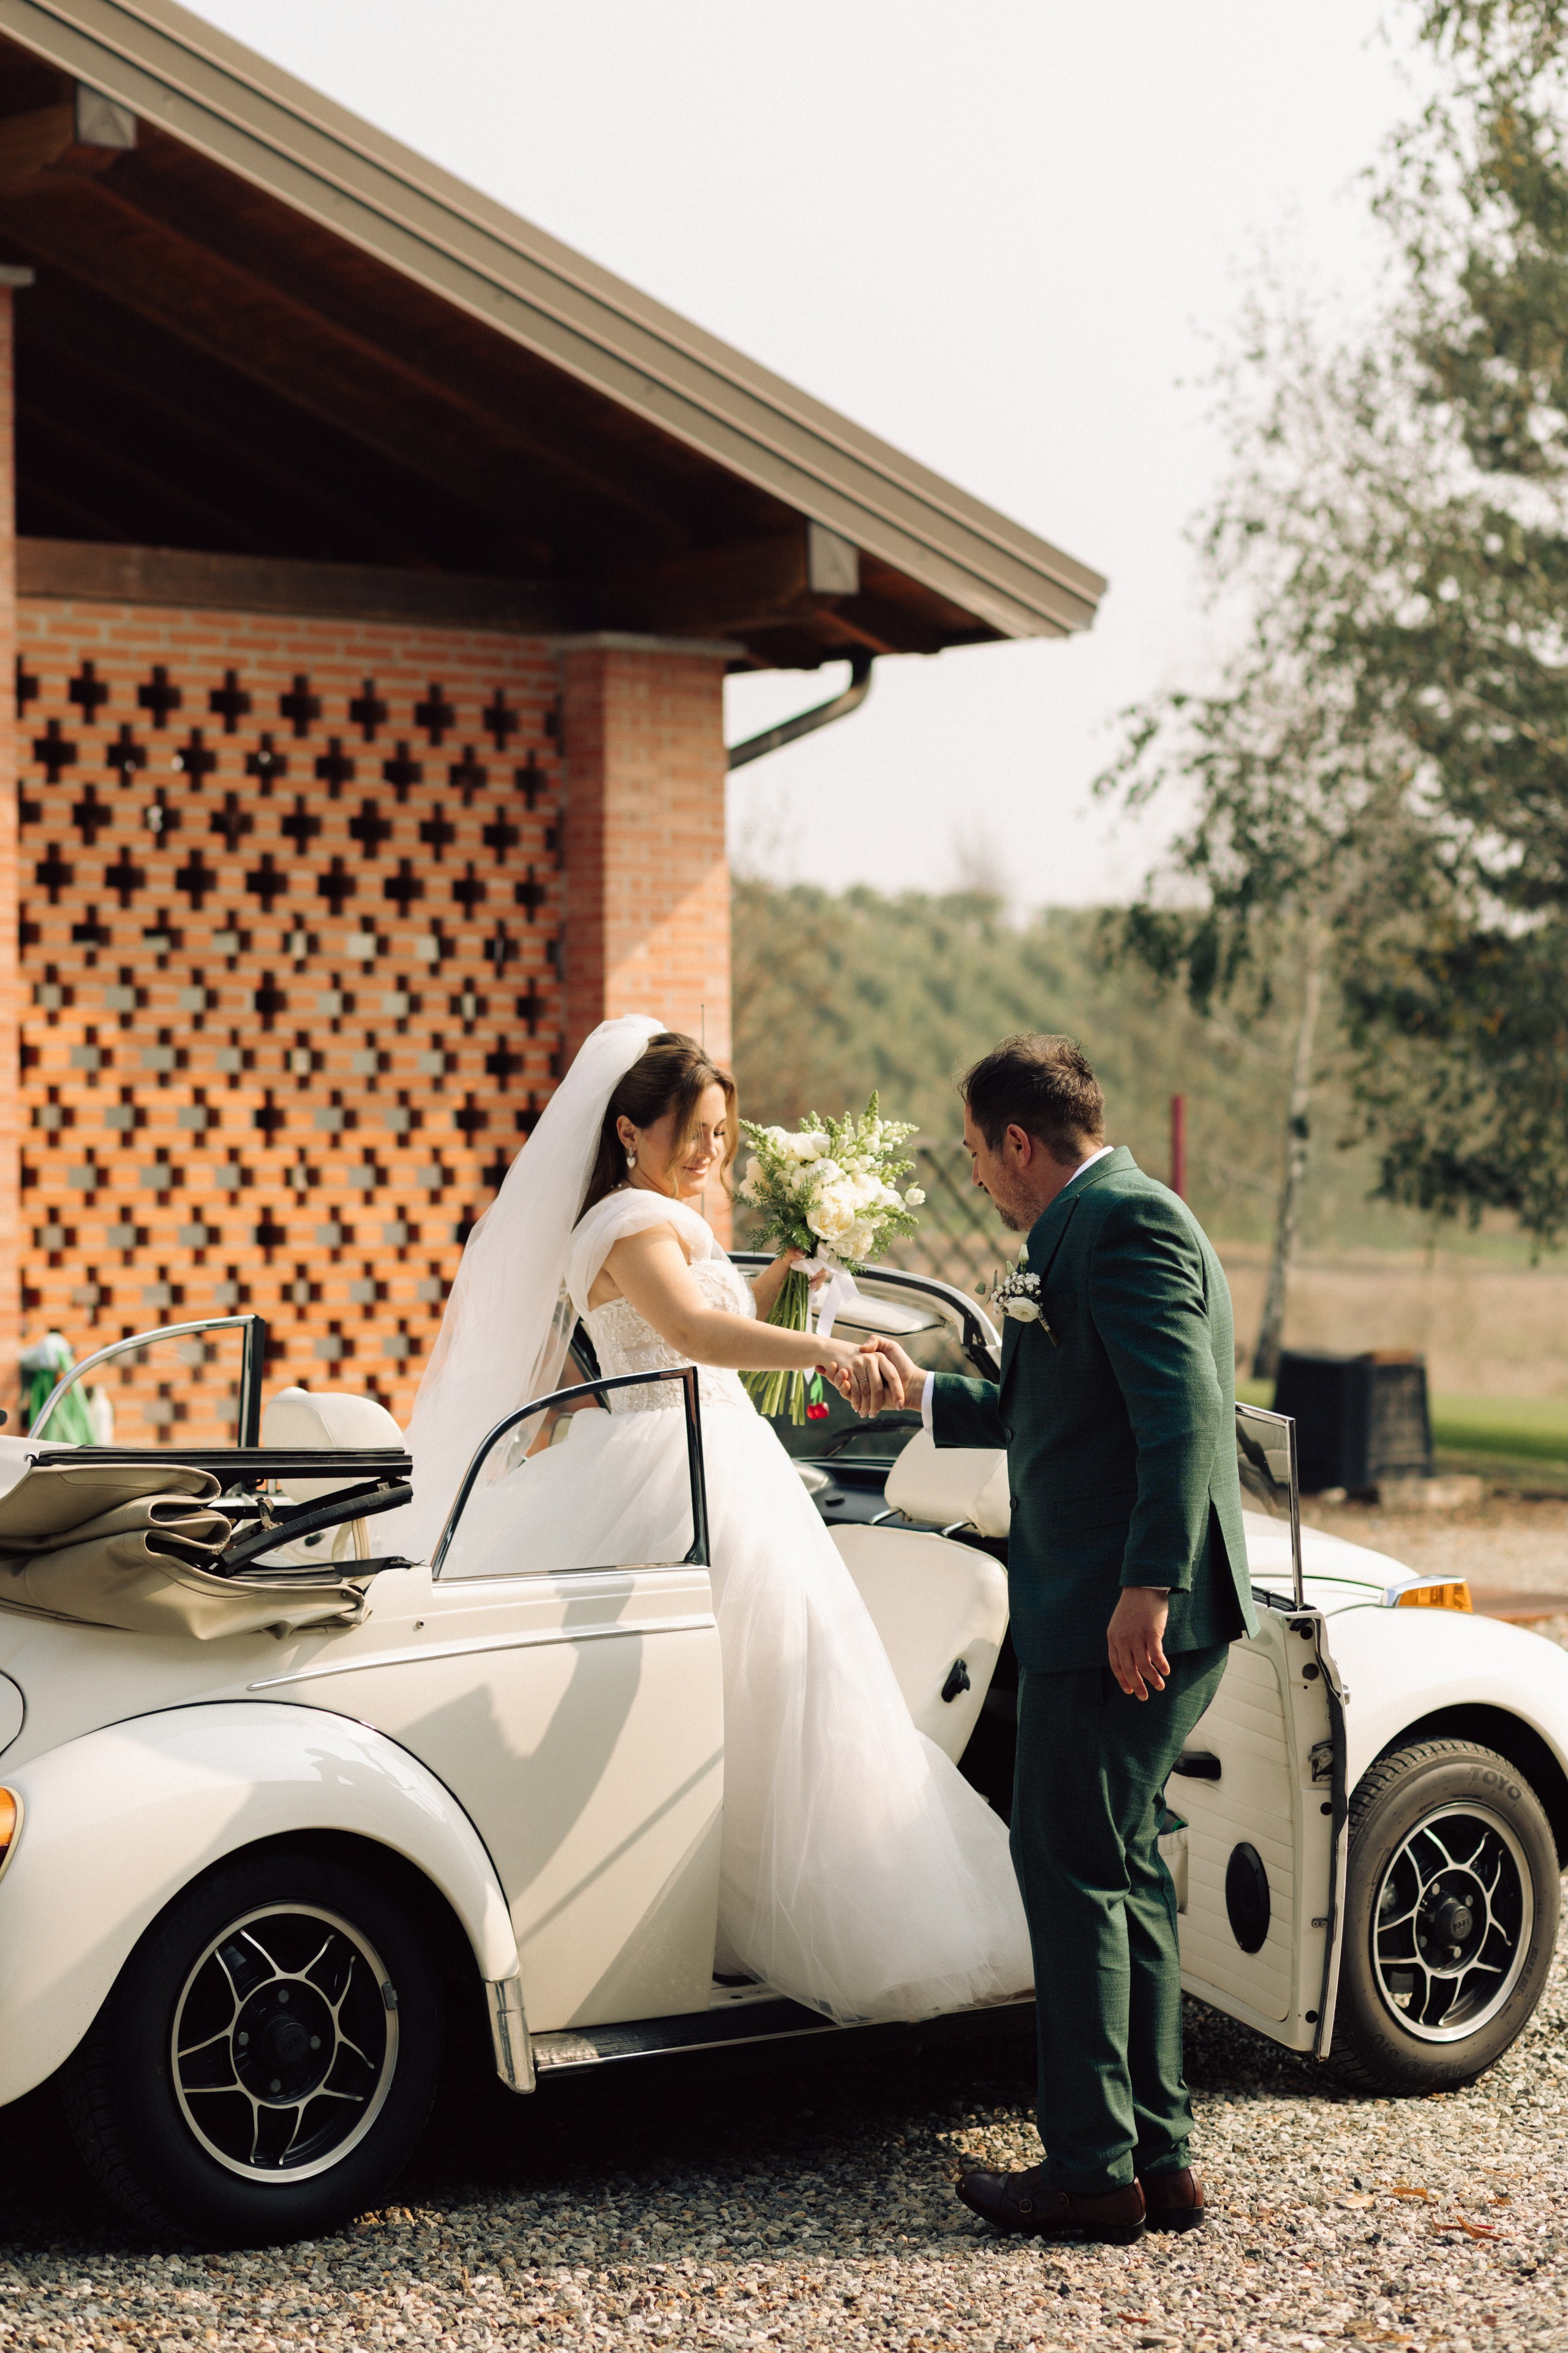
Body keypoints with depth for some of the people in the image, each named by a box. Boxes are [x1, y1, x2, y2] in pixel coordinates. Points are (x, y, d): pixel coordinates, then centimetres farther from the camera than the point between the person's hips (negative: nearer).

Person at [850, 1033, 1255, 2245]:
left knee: (1074, 1870, -6)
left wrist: (1147, 1587, -27)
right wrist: (924, 1392, 36)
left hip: (1125, 1618, -11)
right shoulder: (1091, 1228, 20)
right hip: (1105, 1611, 11)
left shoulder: (1126, 1223, -13)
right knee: (1123, 1868, 13)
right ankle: (1158, 2157, 19)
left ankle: (1092, 2171, -1)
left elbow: (1182, 1414, -23)